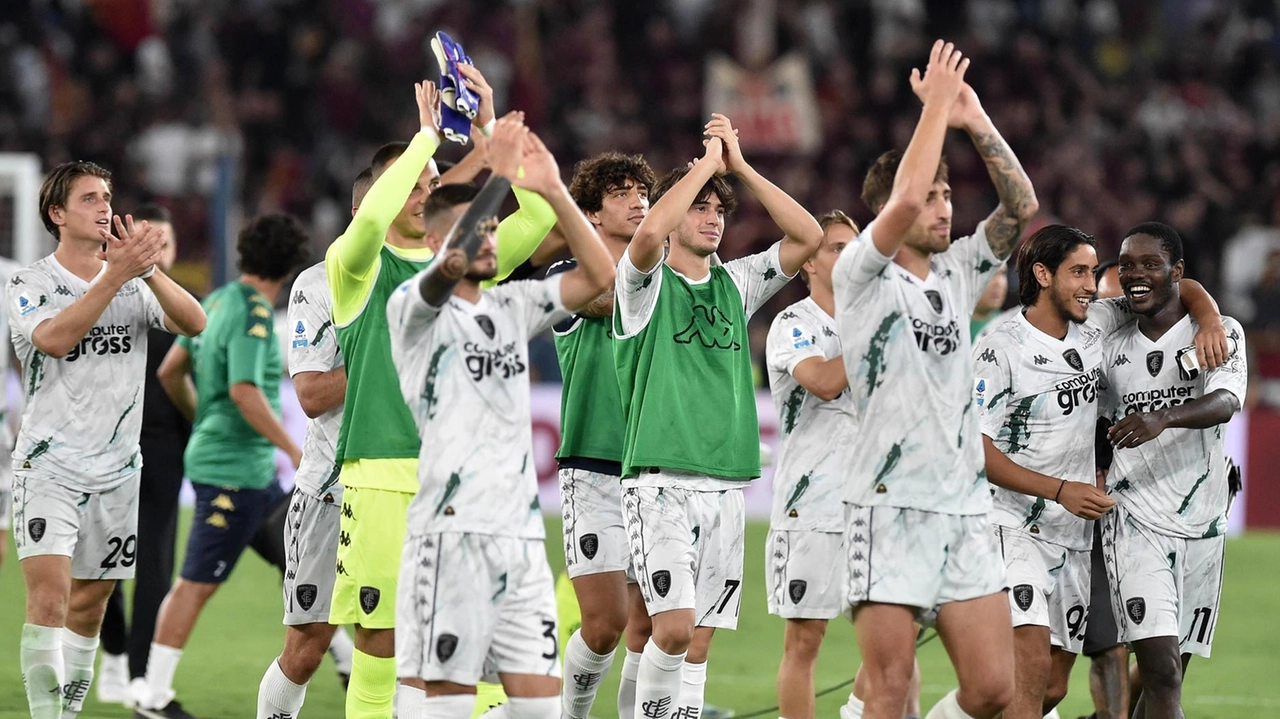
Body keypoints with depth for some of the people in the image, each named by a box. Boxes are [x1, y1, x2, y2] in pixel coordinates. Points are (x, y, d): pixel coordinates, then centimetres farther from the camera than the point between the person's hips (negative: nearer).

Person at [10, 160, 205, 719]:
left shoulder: (137, 285, 7)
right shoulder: (28, 285, -4)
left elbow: (194, 324, -8)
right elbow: (55, 338, -24)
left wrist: (147, 269, -23)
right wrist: (116, 275, -30)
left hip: (116, 468, 4)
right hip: (49, 464, -4)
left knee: (89, 606, 10)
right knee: (48, 597, -19)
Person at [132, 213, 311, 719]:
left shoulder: (219, 301, 10)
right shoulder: (253, 314, -17)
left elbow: (171, 371, 16)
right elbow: (244, 392, -27)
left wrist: (201, 422, 30)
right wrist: (294, 451, -23)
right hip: (235, 467, -10)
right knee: (197, 583, -5)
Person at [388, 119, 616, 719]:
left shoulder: (511, 306, 19)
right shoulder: (413, 308, -1)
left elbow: (599, 275, 13)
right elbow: (452, 263, -23)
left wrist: (553, 190, 4)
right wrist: (500, 176, -17)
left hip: (521, 530, 7)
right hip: (451, 531, -7)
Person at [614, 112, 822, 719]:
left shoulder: (737, 283, 15)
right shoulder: (646, 282, 1)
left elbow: (808, 237, 4)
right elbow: (650, 230, -22)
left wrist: (740, 167, 1)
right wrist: (708, 161, -11)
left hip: (724, 485, 5)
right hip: (659, 481, -5)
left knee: (699, 640, 4)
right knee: (674, 626, -18)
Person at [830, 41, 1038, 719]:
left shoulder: (957, 273, 16)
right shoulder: (862, 275, -2)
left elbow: (1021, 205, 8)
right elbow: (905, 198, -19)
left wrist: (976, 122, -1)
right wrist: (936, 105, -12)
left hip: (965, 506, 6)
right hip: (891, 504, -6)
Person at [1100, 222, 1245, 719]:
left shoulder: (1220, 333, 1)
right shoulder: (1115, 348, 11)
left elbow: (1225, 403, -19)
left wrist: (1164, 418, -37)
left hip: (1201, 524, 0)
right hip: (1135, 521, 0)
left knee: (1168, 675, 7)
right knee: (1161, 674, -16)